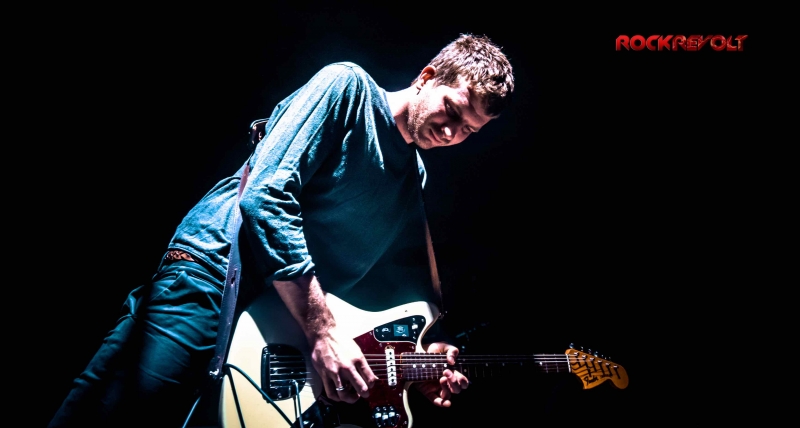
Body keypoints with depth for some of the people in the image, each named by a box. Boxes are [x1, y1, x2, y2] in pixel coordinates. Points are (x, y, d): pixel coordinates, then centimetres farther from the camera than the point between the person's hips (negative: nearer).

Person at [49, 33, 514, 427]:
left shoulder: (415, 182, 18)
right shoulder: (347, 87, -5)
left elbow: (406, 287, 24)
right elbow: (266, 196, -17)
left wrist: (424, 355, 3)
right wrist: (323, 332, -20)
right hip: (212, 275, -8)